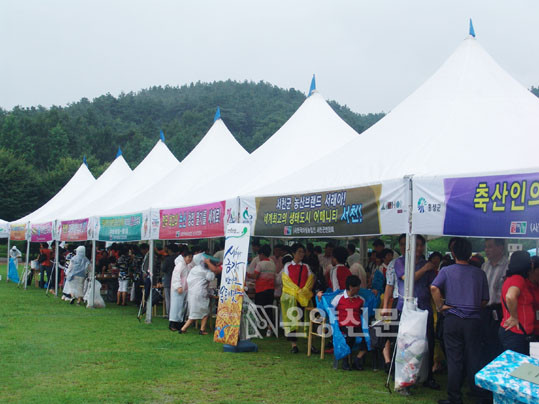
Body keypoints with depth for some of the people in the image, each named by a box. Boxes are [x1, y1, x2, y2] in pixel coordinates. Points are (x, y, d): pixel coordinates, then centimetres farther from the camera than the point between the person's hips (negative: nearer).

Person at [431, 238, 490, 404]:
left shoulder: (447, 271, -3)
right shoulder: (479, 273, 3)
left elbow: (434, 287, -20)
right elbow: (485, 300, 6)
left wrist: (440, 306, -9)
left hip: (453, 319, -1)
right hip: (474, 320, 2)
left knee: (454, 359, 4)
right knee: (473, 358, 12)